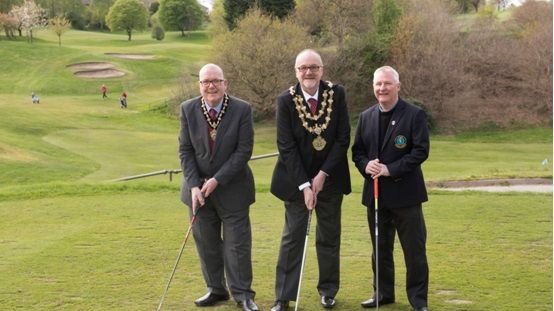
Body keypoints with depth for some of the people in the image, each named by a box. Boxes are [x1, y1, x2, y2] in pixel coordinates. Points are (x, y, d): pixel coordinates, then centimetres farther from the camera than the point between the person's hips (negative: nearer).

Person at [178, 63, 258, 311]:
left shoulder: (242, 110, -11)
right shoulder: (188, 109, -4)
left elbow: (244, 151, -13)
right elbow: (185, 150, -2)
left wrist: (217, 180, -16)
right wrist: (194, 185, -11)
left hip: (232, 187, -3)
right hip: (198, 186, 3)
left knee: (237, 242, 2)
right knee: (206, 242, 10)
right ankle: (216, 289, 25)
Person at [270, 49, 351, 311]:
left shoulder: (336, 94, -8)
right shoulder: (286, 100, -12)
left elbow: (343, 138, -8)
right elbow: (286, 147, -13)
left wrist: (322, 175, -13)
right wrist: (304, 185, -17)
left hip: (329, 177, 2)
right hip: (297, 179, -2)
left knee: (329, 237, 12)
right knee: (292, 237, 1)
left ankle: (328, 290, 27)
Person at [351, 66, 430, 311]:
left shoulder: (415, 115, -7)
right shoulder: (366, 117, 9)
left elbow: (421, 151, -13)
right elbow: (357, 151, 12)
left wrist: (391, 169, -20)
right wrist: (365, 165, -11)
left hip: (405, 192, -5)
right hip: (375, 192, 5)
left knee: (414, 250, 0)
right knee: (380, 248, 15)